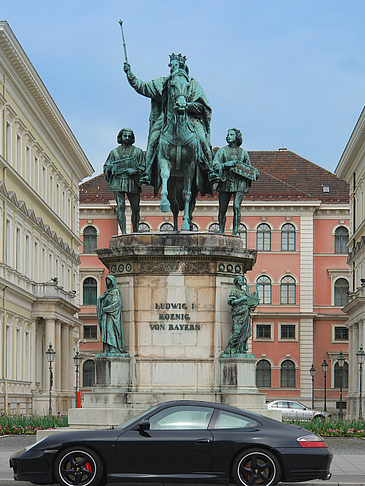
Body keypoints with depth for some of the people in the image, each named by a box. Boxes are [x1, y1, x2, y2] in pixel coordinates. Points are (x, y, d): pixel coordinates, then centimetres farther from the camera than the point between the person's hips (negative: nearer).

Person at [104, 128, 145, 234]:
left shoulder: (138, 152, 12)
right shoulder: (114, 152, 15)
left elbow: (143, 168, 8)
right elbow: (106, 167, 19)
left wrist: (134, 171, -11)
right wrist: (109, 169, -4)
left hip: (132, 183, 0)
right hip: (118, 182, 0)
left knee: (135, 208, 3)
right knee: (120, 207, -12)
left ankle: (135, 233, 16)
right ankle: (123, 233, -16)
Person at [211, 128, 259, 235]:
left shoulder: (243, 153, 14)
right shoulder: (222, 151, 10)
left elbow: (249, 168, 22)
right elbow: (215, 165, -1)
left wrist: (255, 173, 3)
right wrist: (227, 164, -15)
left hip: (239, 183, 0)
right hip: (226, 182, 0)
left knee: (237, 207, -14)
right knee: (222, 209, 3)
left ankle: (235, 232, -14)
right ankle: (221, 232, 17)